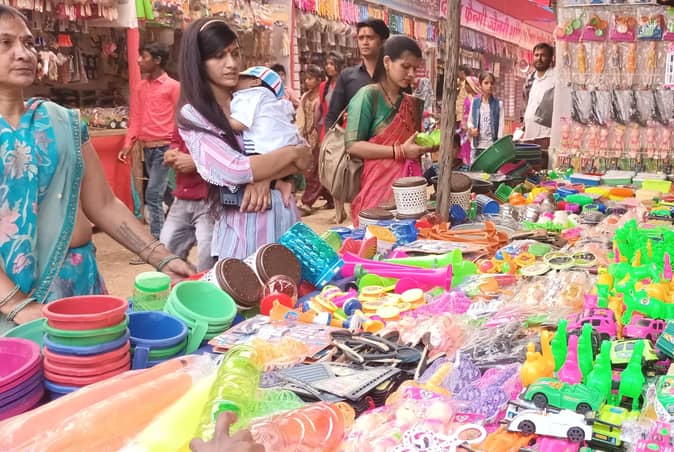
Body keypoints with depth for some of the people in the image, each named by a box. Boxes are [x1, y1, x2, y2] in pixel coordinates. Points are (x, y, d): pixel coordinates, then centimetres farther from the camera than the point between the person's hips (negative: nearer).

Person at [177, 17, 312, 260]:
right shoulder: (192, 115, -5)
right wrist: (291, 153, -9)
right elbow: (233, 171, -18)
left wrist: (263, 176, -17)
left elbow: (303, 152, 0)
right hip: (241, 225, -4)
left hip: (283, 214, 4)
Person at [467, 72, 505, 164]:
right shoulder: (475, 102, 6)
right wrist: (471, 129, -7)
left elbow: (501, 125, -3)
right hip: (476, 146, 3)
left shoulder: (498, 104, -1)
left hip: (492, 146, -2)